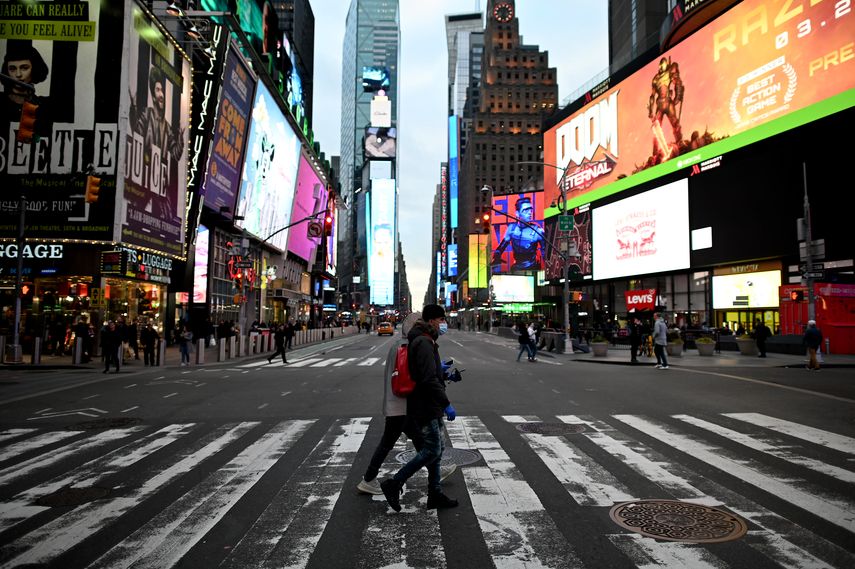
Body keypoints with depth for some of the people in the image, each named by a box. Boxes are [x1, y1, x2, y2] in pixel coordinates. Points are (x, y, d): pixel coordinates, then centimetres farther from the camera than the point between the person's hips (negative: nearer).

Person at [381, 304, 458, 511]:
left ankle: (435, 494, 23)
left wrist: (438, 367, 20)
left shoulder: (427, 342, 16)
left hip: (430, 407, 11)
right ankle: (393, 484, 2)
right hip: (425, 407, -11)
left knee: (436, 449, 14)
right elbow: (429, 379, -25)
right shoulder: (424, 343, -18)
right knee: (432, 450, -6)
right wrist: (446, 404, -22)